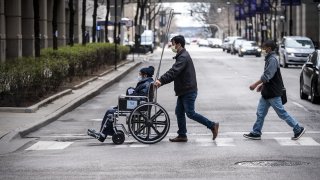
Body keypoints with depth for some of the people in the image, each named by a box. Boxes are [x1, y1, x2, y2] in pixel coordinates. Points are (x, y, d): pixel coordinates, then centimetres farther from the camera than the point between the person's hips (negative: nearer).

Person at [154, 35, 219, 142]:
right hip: (183, 91, 10)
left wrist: (161, 80, -32)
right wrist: (161, 81, 11)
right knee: (179, 112, 10)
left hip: (189, 91, -10)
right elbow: (174, 72, 19)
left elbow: (174, 72, -29)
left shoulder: (183, 57, -18)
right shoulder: (181, 56, 16)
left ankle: (212, 126, 0)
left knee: (190, 113, -7)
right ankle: (182, 135, 15)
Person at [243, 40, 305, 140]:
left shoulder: (272, 59, -19)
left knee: (282, 113, -2)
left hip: (273, 93, -10)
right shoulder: (269, 58, 12)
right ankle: (256, 133, 13)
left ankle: (298, 129, 7)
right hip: (267, 92, 10)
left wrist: (255, 84, -22)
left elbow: (267, 76, -26)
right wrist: (262, 85, 17)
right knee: (260, 113, 8)